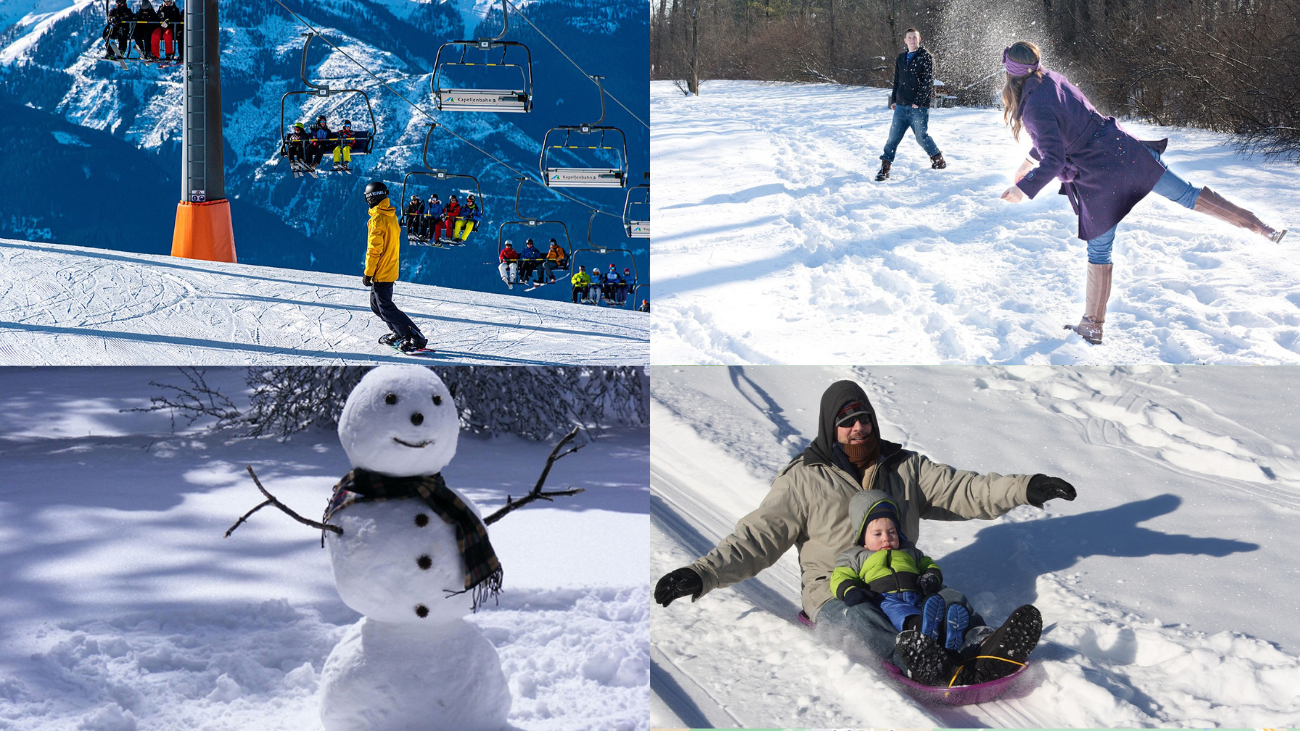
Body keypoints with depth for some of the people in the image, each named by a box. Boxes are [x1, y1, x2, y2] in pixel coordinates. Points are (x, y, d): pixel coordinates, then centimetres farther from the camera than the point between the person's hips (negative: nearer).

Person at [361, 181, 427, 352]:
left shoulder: (377, 219, -19)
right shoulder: (392, 215, 10)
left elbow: (374, 249, -21)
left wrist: (368, 273, -15)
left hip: (381, 272, -9)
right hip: (390, 269, 9)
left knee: (386, 308, -6)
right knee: (376, 304, 20)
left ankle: (416, 339, -11)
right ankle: (398, 333, 23)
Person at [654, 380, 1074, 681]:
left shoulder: (906, 467, 14)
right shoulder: (803, 479, 5)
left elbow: (962, 491, 7)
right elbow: (756, 538, 1)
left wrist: (1024, 488, -9)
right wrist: (702, 574, -13)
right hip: (835, 590, -3)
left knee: (950, 601, -28)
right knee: (856, 622, -37)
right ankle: (911, 663, -63)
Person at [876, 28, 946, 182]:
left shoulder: (926, 57, -1)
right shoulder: (901, 58, 17)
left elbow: (928, 82, -8)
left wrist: (918, 101, -15)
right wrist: (893, 100, 14)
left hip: (919, 107, -5)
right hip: (901, 106, 5)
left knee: (922, 136, -4)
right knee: (893, 137, -1)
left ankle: (939, 160, 16)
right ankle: (884, 168, 2)